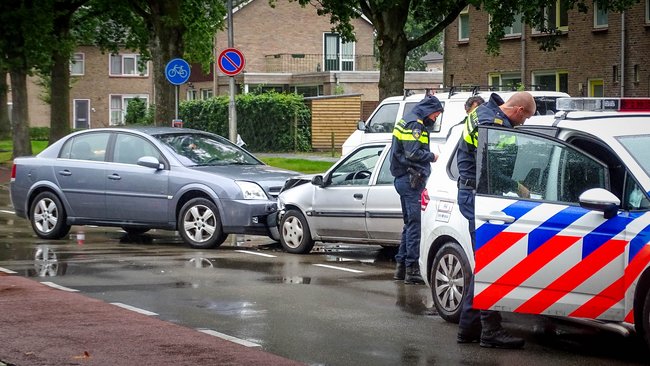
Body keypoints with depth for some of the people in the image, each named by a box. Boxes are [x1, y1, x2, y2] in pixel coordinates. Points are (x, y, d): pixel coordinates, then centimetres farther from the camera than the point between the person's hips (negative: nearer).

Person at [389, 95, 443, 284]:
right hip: (411, 180, -11)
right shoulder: (414, 124, -13)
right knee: (415, 224, -10)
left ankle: (401, 266, 19)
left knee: (410, 223, 16)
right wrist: (432, 157, -7)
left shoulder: (409, 122, 19)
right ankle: (411, 269, -11)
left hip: (404, 179, 11)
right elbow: (413, 153, -21)